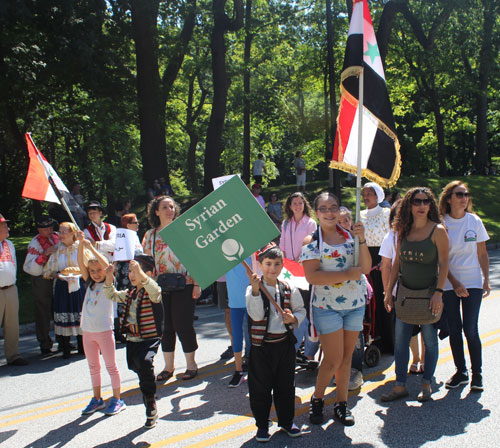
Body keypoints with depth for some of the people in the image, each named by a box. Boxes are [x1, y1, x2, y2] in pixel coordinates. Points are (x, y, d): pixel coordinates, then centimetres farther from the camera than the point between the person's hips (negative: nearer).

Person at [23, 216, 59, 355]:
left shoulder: (56, 237, 6)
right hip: (42, 282, -5)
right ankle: (45, 345, 15)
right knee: (43, 315, 1)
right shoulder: (35, 243, -12)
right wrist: (44, 254, -30)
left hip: (57, 279, 5)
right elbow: (30, 268, -22)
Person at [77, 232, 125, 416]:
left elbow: (107, 266, -22)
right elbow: (81, 264, -2)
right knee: (93, 367, 14)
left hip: (104, 330, -5)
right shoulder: (90, 284, 9)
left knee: (111, 366, 3)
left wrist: (91, 248, -25)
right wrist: (81, 244, -14)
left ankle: (117, 400, 12)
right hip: (87, 330, 5)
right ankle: (97, 399, 25)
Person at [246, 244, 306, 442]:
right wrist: (255, 291, -30)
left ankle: (287, 421, 30)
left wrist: (294, 318, -11)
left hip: (285, 343, 3)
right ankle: (262, 424, 22)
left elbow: (301, 310, 11)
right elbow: (256, 315, -19)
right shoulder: (253, 289, -8)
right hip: (262, 345, -2)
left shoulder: (289, 290, 1)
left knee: (286, 386, 13)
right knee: (261, 388, 7)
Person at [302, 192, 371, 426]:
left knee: (346, 357, 11)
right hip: (327, 307, -4)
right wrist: (348, 274, -19)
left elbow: (366, 268, -3)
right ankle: (317, 400, 21)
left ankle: (341, 403, 24)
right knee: (333, 359, -2)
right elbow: (312, 276, -17)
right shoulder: (311, 241, -5)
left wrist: (362, 239, -15)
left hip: (355, 305, 4)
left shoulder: (350, 236, 4)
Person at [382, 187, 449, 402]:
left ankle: (426, 385, 21)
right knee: (400, 340, 4)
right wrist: (389, 290, 7)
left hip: (428, 293, -4)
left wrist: (439, 292, -17)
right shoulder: (403, 231, 3)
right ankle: (400, 385, 13)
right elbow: (397, 262, 9)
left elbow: (443, 263, -10)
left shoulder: (437, 230, -9)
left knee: (430, 340, 7)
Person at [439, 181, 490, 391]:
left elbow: (482, 253, 9)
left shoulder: (475, 221, 2)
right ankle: (461, 372, 19)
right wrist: (455, 282, -11)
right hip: (449, 284, 0)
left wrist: (486, 279, 1)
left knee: (470, 330, -5)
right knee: (454, 330, 4)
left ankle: (477, 374, 11)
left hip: (473, 282, 0)